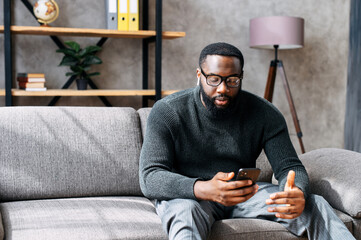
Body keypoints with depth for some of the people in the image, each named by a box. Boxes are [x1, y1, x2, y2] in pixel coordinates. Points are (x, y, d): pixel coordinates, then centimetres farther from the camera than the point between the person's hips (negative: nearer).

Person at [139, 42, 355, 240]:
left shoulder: (264, 114, -3)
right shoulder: (167, 112, -12)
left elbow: (290, 166, -5)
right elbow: (150, 178, -20)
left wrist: (297, 194, -32)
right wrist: (204, 189, -40)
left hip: (246, 194, 3)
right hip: (187, 195, -3)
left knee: (315, 205, -16)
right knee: (185, 213, -39)